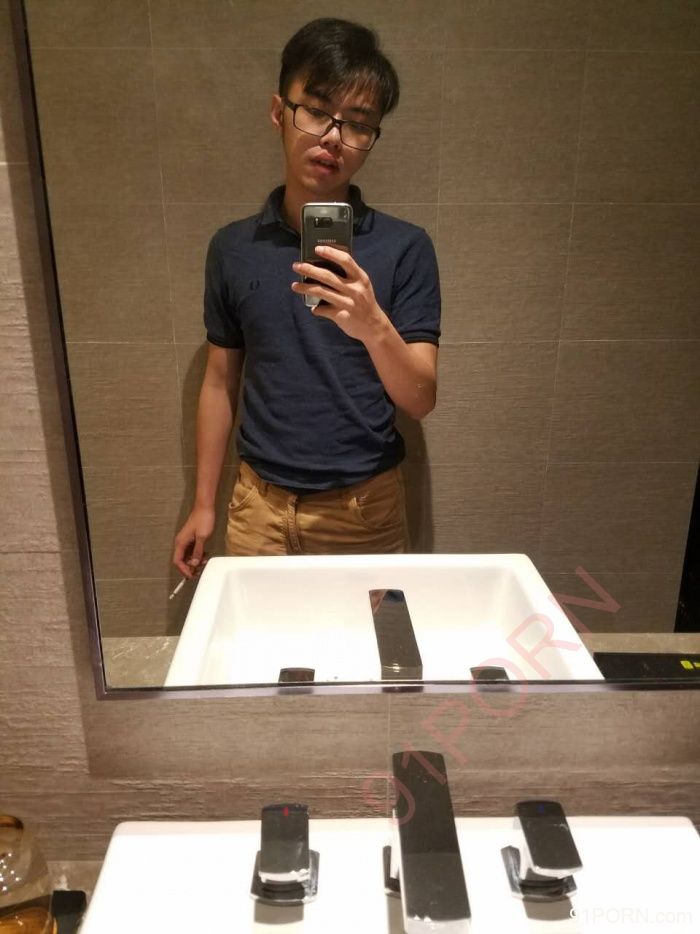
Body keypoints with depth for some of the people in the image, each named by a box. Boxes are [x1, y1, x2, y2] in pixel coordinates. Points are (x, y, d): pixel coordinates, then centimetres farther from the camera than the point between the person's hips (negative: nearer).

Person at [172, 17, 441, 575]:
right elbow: (220, 381, 8)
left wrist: (373, 327, -29)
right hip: (259, 507, 2)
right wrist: (204, 505, 9)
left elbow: (421, 399, -9)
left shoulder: (404, 248, -6)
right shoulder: (233, 248, 1)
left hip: (366, 508, -1)